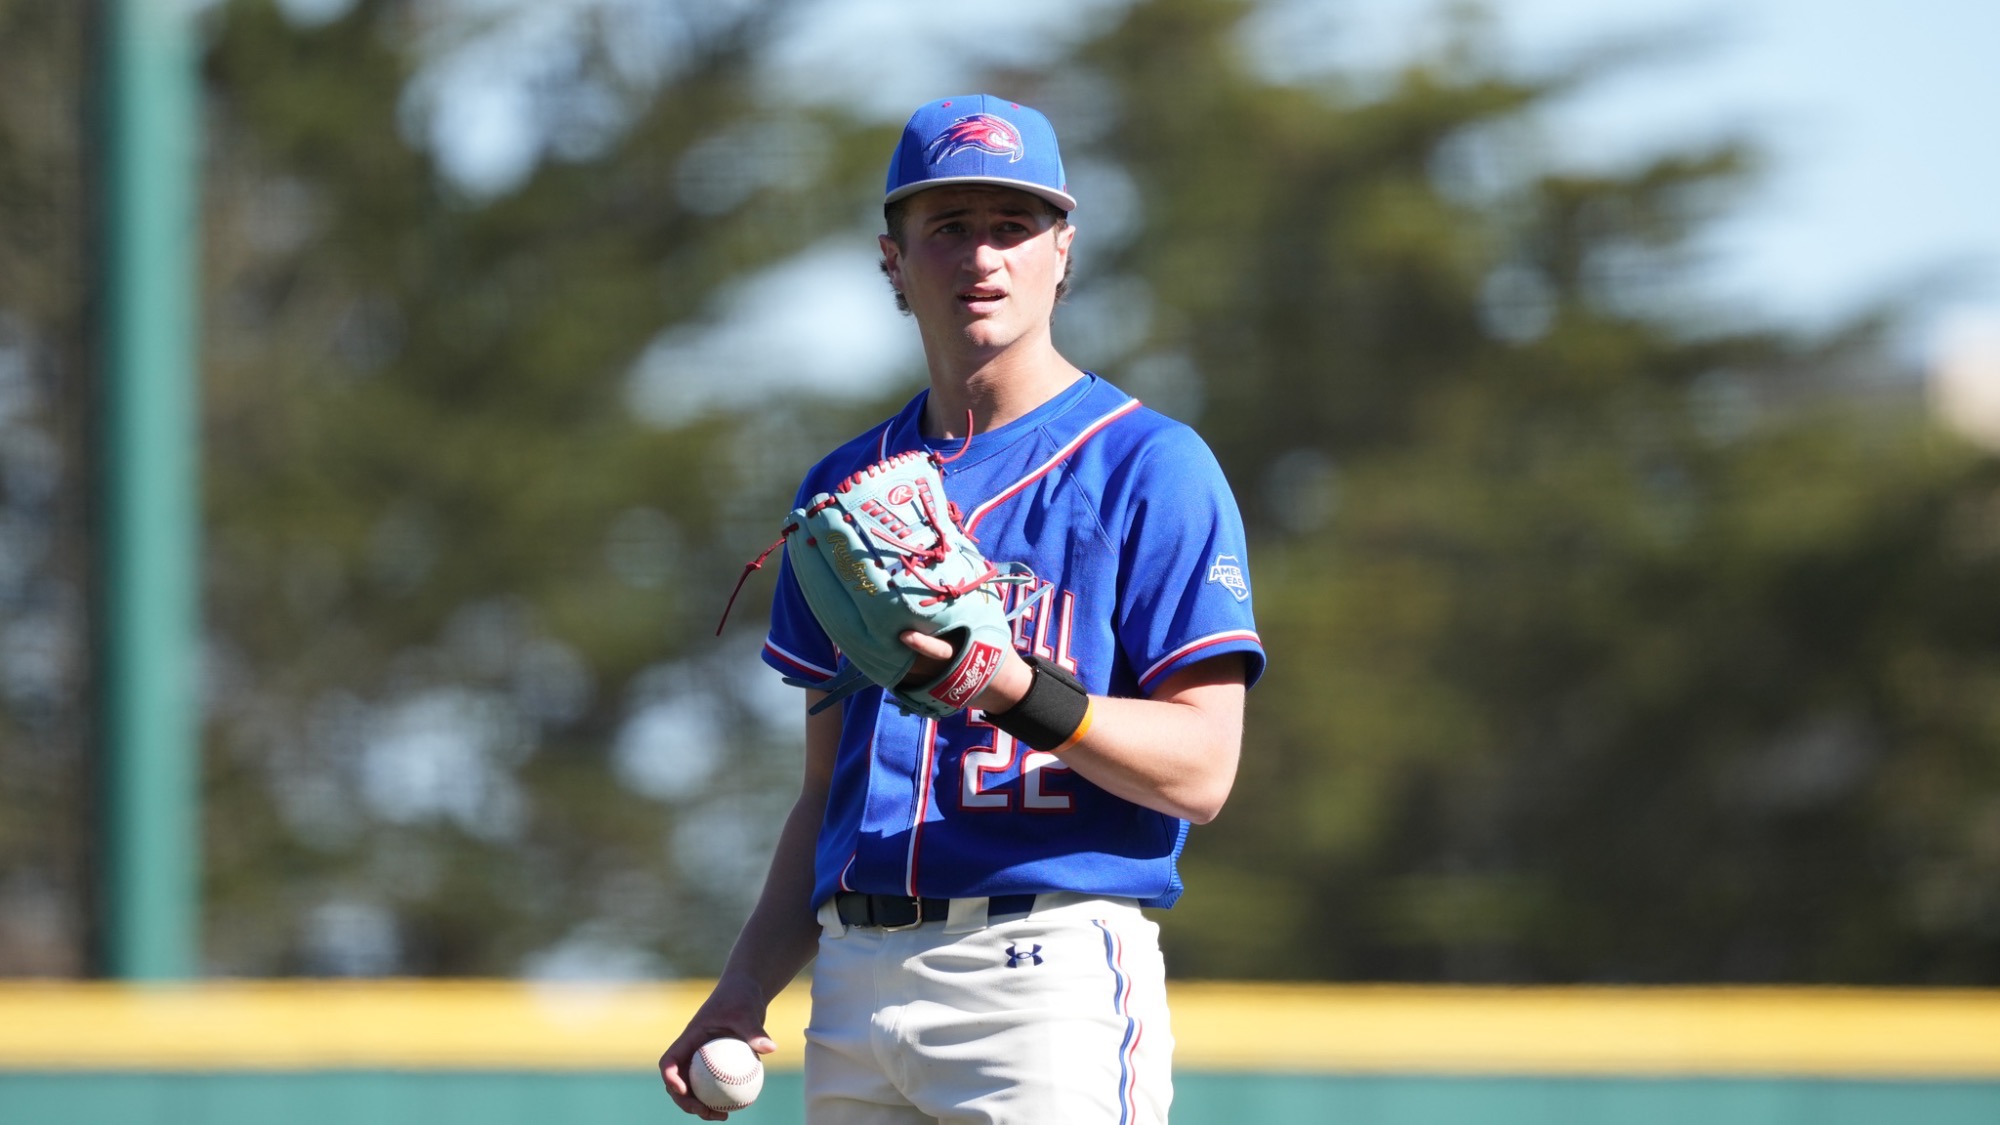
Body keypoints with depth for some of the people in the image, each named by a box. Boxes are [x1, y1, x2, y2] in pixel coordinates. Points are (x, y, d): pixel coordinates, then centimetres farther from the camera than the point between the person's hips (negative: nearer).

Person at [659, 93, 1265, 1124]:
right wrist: (747, 985, 10)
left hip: (1052, 972, -6)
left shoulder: (1150, 467, -1)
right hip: (855, 983, 6)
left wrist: (1022, 691, -24)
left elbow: (1200, 770, -8)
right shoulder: (846, 488, 19)